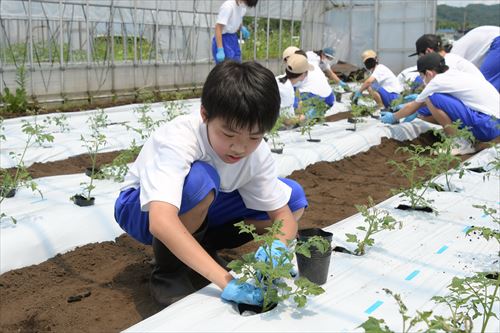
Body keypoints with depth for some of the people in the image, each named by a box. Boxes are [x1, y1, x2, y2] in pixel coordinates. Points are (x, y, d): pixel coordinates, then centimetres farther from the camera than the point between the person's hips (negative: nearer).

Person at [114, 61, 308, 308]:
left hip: (200, 213, 5)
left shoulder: (258, 153, -18)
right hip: (142, 209, -5)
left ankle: (200, 247, -1)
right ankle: (168, 271, -14)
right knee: (198, 179, -39)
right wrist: (225, 280, -55)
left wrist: (278, 246, -40)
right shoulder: (177, 139, -35)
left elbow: (285, 215, -15)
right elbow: (161, 223, -49)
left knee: (293, 197, -10)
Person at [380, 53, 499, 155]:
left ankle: (460, 144, -9)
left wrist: (393, 117, 18)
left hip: (488, 125, -9)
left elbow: (413, 108, 4)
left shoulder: (438, 81, -11)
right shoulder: (453, 74, 12)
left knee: (432, 99, -17)